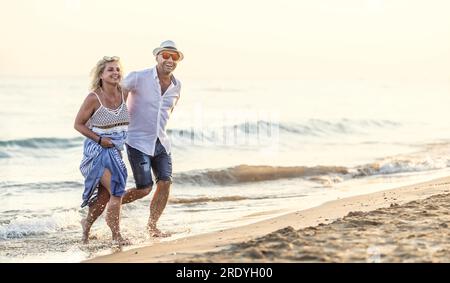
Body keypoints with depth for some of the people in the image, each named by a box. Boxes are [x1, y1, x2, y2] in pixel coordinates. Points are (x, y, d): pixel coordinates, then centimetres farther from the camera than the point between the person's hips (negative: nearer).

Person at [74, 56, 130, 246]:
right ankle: (116, 235, -4)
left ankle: (87, 223, 37)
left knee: (105, 195, 14)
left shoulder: (123, 93, -1)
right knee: (116, 191, -15)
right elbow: (78, 124, -7)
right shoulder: (94, 98, -14)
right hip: (98, 150, -6)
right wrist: (99, 139, -18)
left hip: (115, 149, 6)